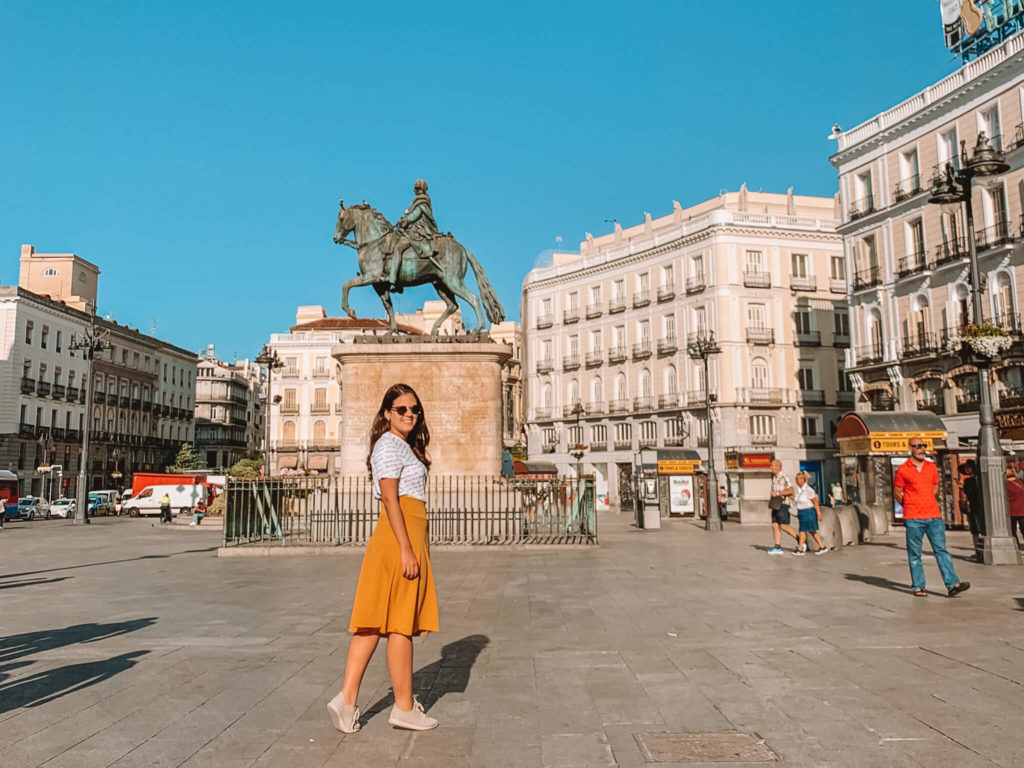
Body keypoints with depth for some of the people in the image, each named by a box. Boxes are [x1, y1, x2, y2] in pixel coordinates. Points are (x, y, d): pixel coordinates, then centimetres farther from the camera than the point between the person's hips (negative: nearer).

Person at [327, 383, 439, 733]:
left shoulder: (404, 446, 21)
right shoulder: (390, 445, -9)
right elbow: (390, 498, -17)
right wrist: (406, 549, -21)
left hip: (407, 536, 10)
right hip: (401, 535, -10)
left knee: (377, 620, 8)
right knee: (401, 623, 0)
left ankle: (347, 698, 11)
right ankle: (404, 707, 11)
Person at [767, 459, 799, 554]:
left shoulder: (784, 478, -11)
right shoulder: (774, 478, 15)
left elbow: (791, 490, -20)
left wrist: (777, 493, -20)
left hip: (783, 505, -8)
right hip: (775, 505, 8)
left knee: (783, 526, -11)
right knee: (775, 526, 1)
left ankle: (800, 540, 6)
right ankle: (778, 548, 1)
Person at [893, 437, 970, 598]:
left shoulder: (932, 467, 10)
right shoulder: (903, 470, -3)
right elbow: (897, 492, 5)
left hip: (934, 516, 4)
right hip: (913, 519, -4)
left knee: (941, 550, 0)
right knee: (914, 554, 3)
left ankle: (953, 584, -2)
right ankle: (918, 587, 10)